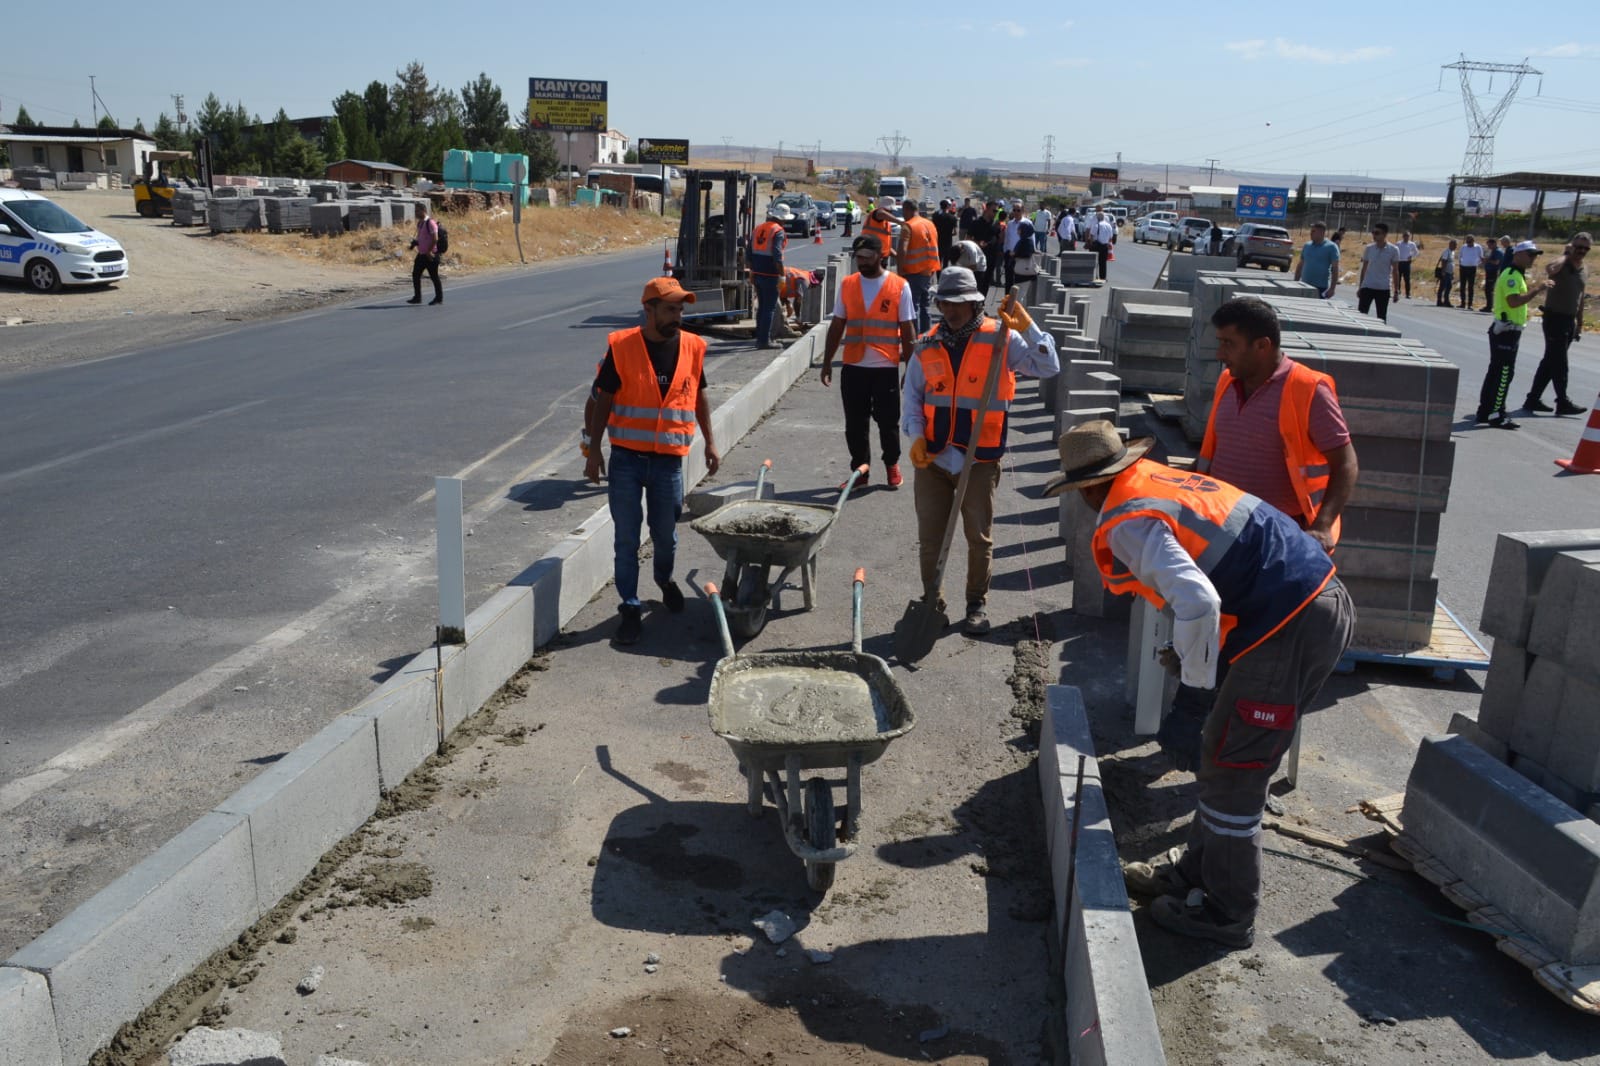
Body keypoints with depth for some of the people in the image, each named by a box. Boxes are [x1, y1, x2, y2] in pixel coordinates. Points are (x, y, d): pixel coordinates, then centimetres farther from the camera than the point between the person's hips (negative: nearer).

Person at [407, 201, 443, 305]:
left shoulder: (430, 222, -15)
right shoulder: (420, 223, 12)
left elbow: (435, 239, -20)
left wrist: (429, 251, -21)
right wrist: (415, 242, 4)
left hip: (430, 255, -9)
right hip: (421, 254, 9)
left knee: (434, 276, 1)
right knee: (415, 274, 6)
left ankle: (439, 298, 12)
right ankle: (417, 297, 13)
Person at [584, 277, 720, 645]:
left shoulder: (692, 347, 0)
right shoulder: (622, 347, -8)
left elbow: (699, 396, 13)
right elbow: (603, 401, -3)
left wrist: (710, 443, 13)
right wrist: (594, 451, -5)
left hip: (669, 460, 2)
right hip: (626, 459, -2)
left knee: (665, 534, 14)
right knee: (626, 539, 2)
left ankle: (665, 579, 44)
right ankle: (630, 608, 13)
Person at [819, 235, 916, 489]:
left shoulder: (900, 286, -2)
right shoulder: (847, 284, 6)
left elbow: (907, 331, -1)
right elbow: (837, 326, 10)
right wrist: (827, 362, 7)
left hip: (886, 367, -2)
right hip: (853, 367, 2)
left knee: (888, 421, 7)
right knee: (855, 424, 6)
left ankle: (892, 465, 29)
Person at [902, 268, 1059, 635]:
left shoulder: (1000, 339, -4)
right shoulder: (928, 345, 4)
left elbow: (1048, 367, -10)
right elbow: (911, 396, 7)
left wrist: (1028, 328, -22)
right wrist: (917, 436, -8)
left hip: (980, 459, -2)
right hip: (932, 457, 2)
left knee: (979, 536, 7)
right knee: (930, 535, 9)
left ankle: (977, 604, 23)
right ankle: (931, 598, 26)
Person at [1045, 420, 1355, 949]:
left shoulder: (1128, 523, -14)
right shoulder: (1163, 479, 14)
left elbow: (1197, 603, -27)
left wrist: (1197, 671, -9)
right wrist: (1190, 652, 22)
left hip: (1291, 628, -9)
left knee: (1231, 772, 3)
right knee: (1225, 753, 20)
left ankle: (1228, 913, 18)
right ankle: (1197, 871, 35)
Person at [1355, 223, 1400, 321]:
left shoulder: (1393, 250, -3)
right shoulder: (1368, 248, 2)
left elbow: (1395, 271, 1)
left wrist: (1396, 290, 0)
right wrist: (1359, 287, 9)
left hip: (1384, 288, -1)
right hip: (1367, 287, 1)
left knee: (1381, 317, 5)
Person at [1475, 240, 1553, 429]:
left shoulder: (1517, 275, 18)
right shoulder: (1511, 275, -16)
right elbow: (1514, 301, -29)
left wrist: (1534, 287, 10)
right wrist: (1537, 290, -26)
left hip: (1509, 331, 11)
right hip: (1506, 331, -11)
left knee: (1496, 372, 13)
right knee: (1504, 373, -8)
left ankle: (1484, 412, 18)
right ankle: (1496, 416, -6)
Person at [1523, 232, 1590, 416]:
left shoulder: (1585, 270, 13)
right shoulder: (1563, 265, -10)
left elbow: (1580, 298, 20)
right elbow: (1550, 269, -37)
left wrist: (1580, 325, 19)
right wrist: (1566, 254, -20)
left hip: (1570, 320, 8)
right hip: (1555, 317, -8)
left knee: (1551, 361, 10)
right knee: (1559, 362, -5)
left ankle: (1533, 399, 16)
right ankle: (1563, 402, 0)